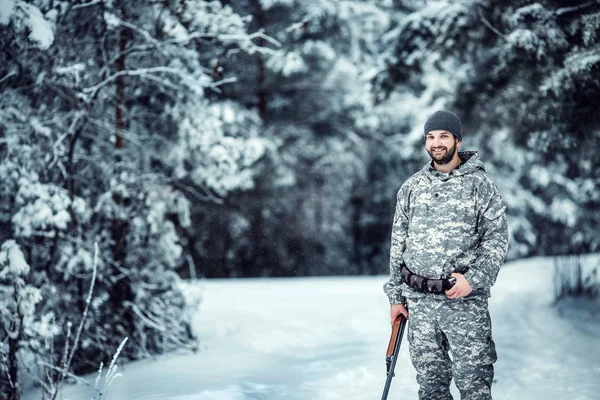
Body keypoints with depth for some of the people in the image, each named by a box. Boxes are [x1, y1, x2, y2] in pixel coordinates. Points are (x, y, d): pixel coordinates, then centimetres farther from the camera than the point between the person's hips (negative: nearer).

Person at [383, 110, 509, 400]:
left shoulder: (479, 184, 0)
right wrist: (396, 296, 11)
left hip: (465, 301, -4)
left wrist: (474, 279, -16)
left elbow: (497, 238, -3)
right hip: (418, 300, 4)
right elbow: (398, 242, 14)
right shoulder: (411, 187, 11)